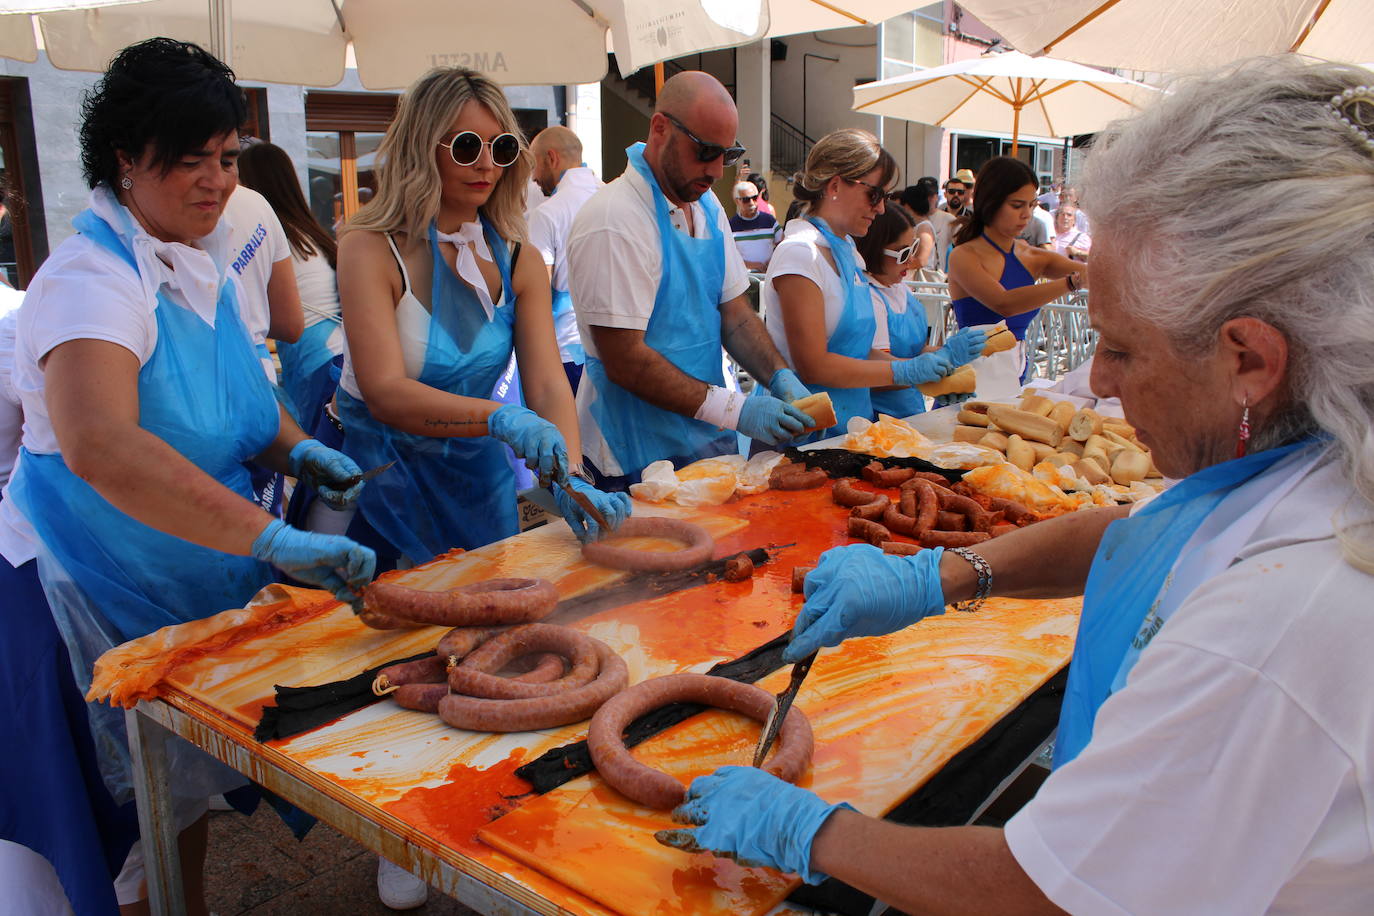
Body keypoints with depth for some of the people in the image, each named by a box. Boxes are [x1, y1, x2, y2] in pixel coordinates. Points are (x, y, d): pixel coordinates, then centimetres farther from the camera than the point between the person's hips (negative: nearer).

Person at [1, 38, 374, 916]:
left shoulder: (208, 259, 3)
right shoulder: (92, 279, -24)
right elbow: (99, 446, -42)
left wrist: (298, 451, -4)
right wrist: (274, 539, -46)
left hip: (197, 575, 8)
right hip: (94, 588, -7)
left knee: (187, 783, 22)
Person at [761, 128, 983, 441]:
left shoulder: (848, 254, 15)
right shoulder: (800, 253, -13)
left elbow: (861, 354, 11)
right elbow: (814, 366, -19)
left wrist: (940, 357, 5)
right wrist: (904, 371, -12)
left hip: (851, 422, 8)